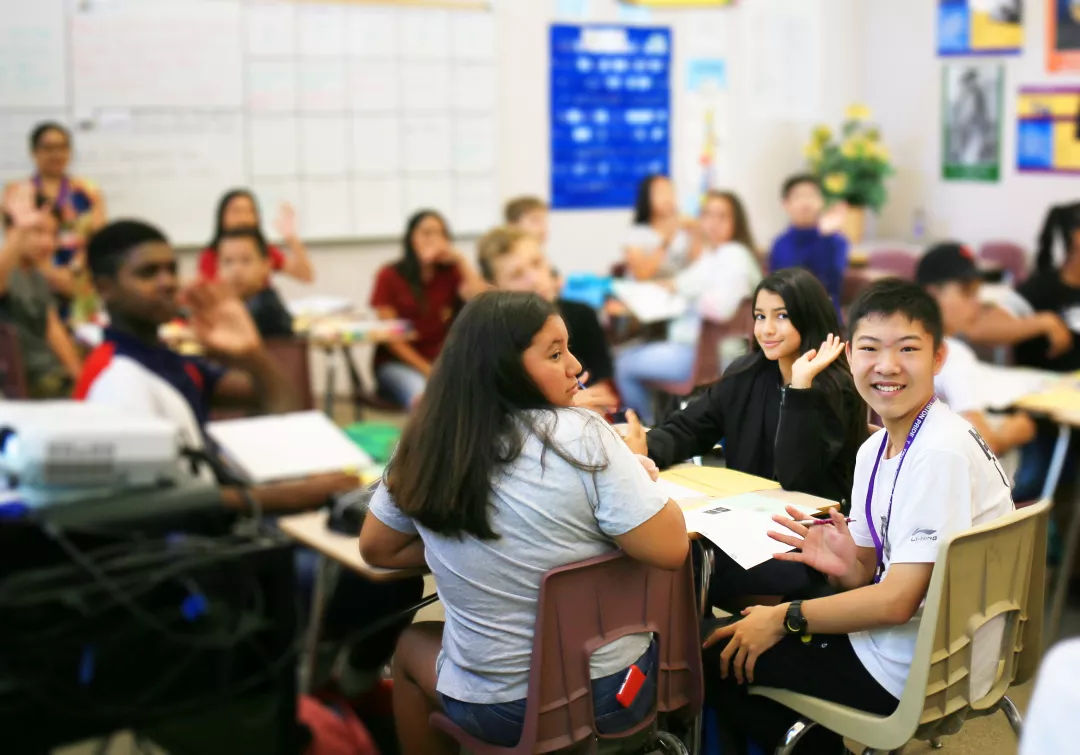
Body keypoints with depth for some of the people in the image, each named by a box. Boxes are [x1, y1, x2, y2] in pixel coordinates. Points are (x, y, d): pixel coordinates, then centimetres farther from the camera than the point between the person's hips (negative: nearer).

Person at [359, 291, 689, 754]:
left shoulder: (426, 444, -7)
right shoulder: (583, 437, -20)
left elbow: (377, 549, 8)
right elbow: (670, 550, -18)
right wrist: (634, 468, -2)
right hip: (614, 689, -1)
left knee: (411, 646, 32)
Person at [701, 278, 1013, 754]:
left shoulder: (940, 452, -24)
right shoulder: (873, 450, 4)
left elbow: (896, 601, -25)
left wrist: (784, 619, -14)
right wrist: (848, 566, -13)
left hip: (916, 674, -8)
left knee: (716, 655, 3)